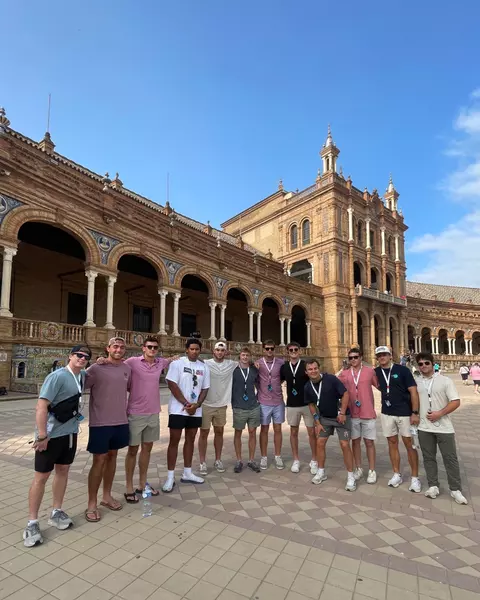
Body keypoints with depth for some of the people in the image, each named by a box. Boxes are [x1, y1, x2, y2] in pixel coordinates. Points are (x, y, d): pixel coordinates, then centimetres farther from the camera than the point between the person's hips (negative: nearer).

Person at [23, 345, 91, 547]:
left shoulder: (82, 376, 2)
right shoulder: (57, 376, -21)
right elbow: (41, 405, -24)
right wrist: (42, 435, -25)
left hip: (70, 432, 7)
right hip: (51, 434, -7)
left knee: (63, 470, 16)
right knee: (41, 476, 4)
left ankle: (56, 513, 32)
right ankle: (32, 523, 18)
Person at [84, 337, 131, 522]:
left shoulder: (127, 368, 3)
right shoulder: (96, 368, -14)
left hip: (121, 421, 6)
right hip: (100, 423, -5)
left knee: (112, 456, 16)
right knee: (99, 460, 2)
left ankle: (107, 496, 33)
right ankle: (92, 504, 18)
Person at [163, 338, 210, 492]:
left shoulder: (204, 367, 6)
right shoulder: (177, 363, -8)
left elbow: (205, 389, 7)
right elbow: (172, 385, -14)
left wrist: (196, 405, -9)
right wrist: (186, 404, -15)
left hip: (196, 411, 5)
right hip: (178, 409, -5)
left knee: (190, 440, 13)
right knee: (174, 441, 1)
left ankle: (187, 473, 26)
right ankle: (170, 477, 11)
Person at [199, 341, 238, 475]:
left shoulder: (231, 365, 0)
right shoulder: (205, 364, -11)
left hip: (222, 405, 4)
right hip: (206, 405, -3)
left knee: (219, 433, 15)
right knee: (204, 434, 7)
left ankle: (218, 460, 30)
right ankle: (203, 463, 20)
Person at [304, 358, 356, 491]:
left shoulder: (331, 379, -23)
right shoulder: (308, 387, -8)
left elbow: (345, 394, -17)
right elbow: (311, 404, 6)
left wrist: (342, 413, -19)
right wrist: (317, 423, 3)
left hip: (341, 416, -5)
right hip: (324, 417, 5)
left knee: (345, 445, -7)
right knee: (320, 443, 5)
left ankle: (350, 477, 9)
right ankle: (321, 472, 23)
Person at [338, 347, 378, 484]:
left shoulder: (370, 371, -5)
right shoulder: (344, 374, 0)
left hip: (368, 413, -2)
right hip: (352, 414, 2)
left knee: (369, 442, 8)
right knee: (355, 441, 13)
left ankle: (372, 471, 21)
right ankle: (358, 469, 27)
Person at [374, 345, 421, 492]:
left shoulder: (402, 370, -10)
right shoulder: (376, 372, 2)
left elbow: (413, 391, -10)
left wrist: (415, 412, -14)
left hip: (405, 413, -4)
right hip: (387, 414, 4)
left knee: (409, 444, 4)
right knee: (392, 443, 12)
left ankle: (415, 478, 16)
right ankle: (397, 474, 25)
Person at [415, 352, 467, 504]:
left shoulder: (445, 380, -4)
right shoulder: (416, 382, 4)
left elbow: (456, 401, -9)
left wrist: (440, 413, -18)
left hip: (444, 427, -2)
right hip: (424, 427, 3)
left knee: (450, 458, 4)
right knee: (428, 458, 10)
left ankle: (455, 489, 17)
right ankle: (433, 486, 22)